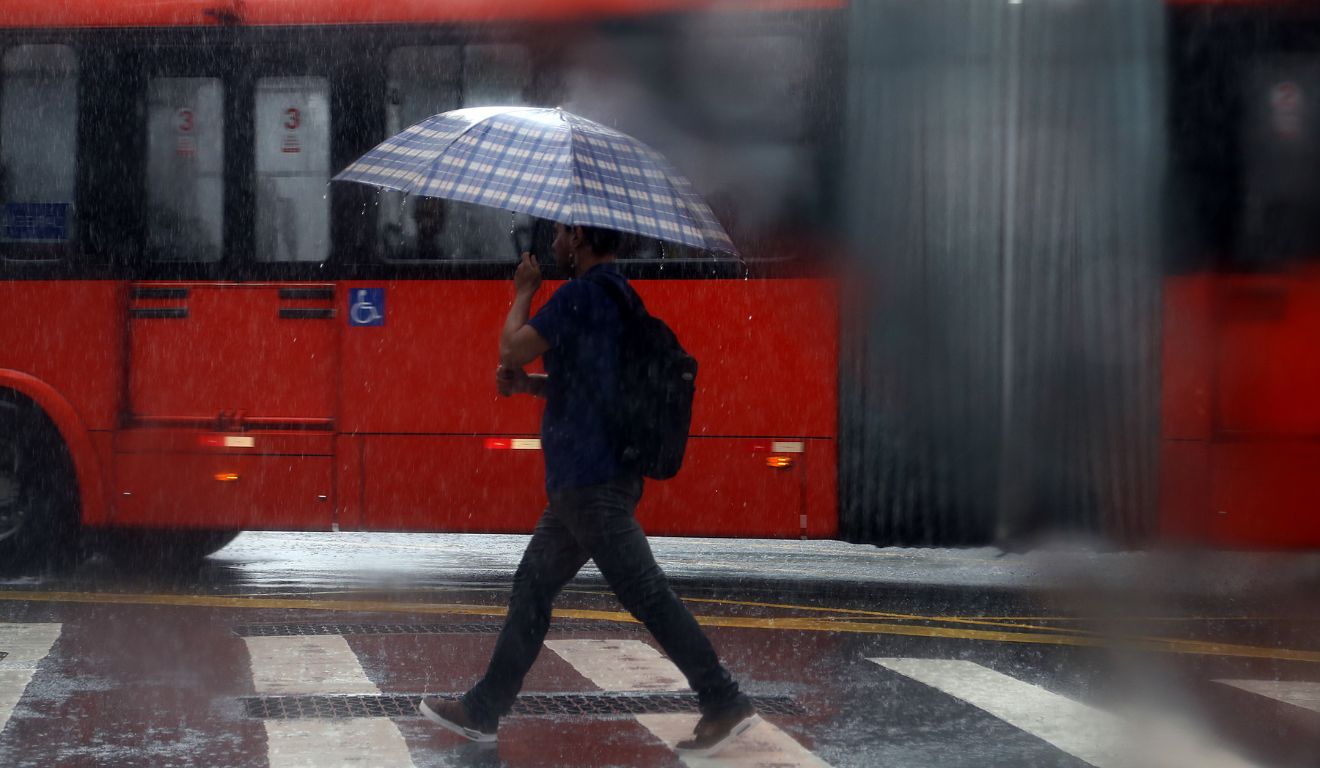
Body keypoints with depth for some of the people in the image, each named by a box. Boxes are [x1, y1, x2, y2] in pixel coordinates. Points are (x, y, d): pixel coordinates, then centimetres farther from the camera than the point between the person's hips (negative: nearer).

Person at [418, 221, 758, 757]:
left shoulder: (583, 295, -15)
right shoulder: (617, 295, 16)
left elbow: (512, 348, -12)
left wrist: (524, 291, 4)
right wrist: (528, 383, 8)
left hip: (590, 480, -10)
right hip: (587, 476, 10)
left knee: (645, 593, -9)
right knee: (532, 587, 14)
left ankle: (724, 703, -7)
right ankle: (483, 711, 19)